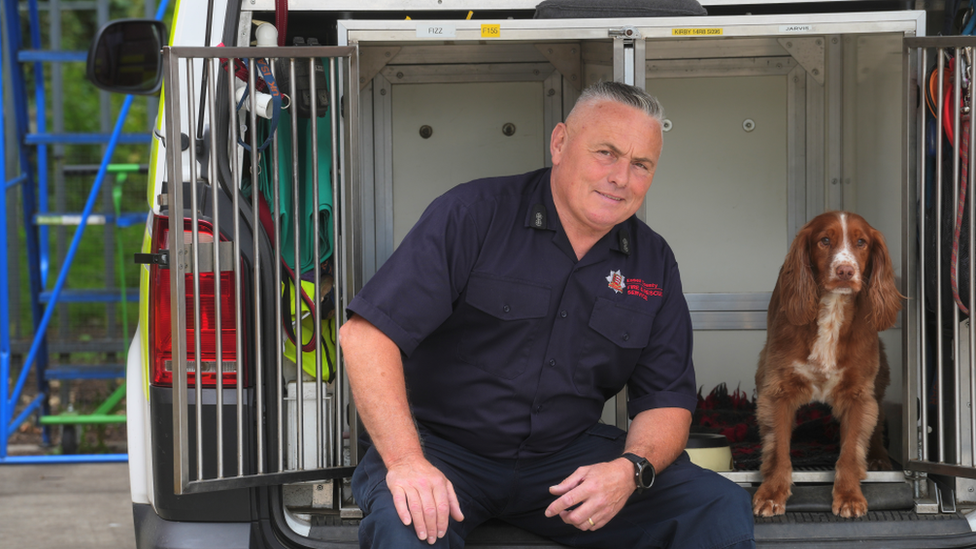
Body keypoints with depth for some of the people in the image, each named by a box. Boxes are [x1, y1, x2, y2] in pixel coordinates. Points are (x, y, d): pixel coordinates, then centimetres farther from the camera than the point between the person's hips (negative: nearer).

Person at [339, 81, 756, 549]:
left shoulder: (653, 264, 5)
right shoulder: (473, 215, -9)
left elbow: (667, 400, 7)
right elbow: (366, 333, -16)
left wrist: (631, 469, -17)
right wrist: (407, 460, -28)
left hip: (568, 454, 4)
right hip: (442, 445, -4)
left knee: (723, 508, -14)